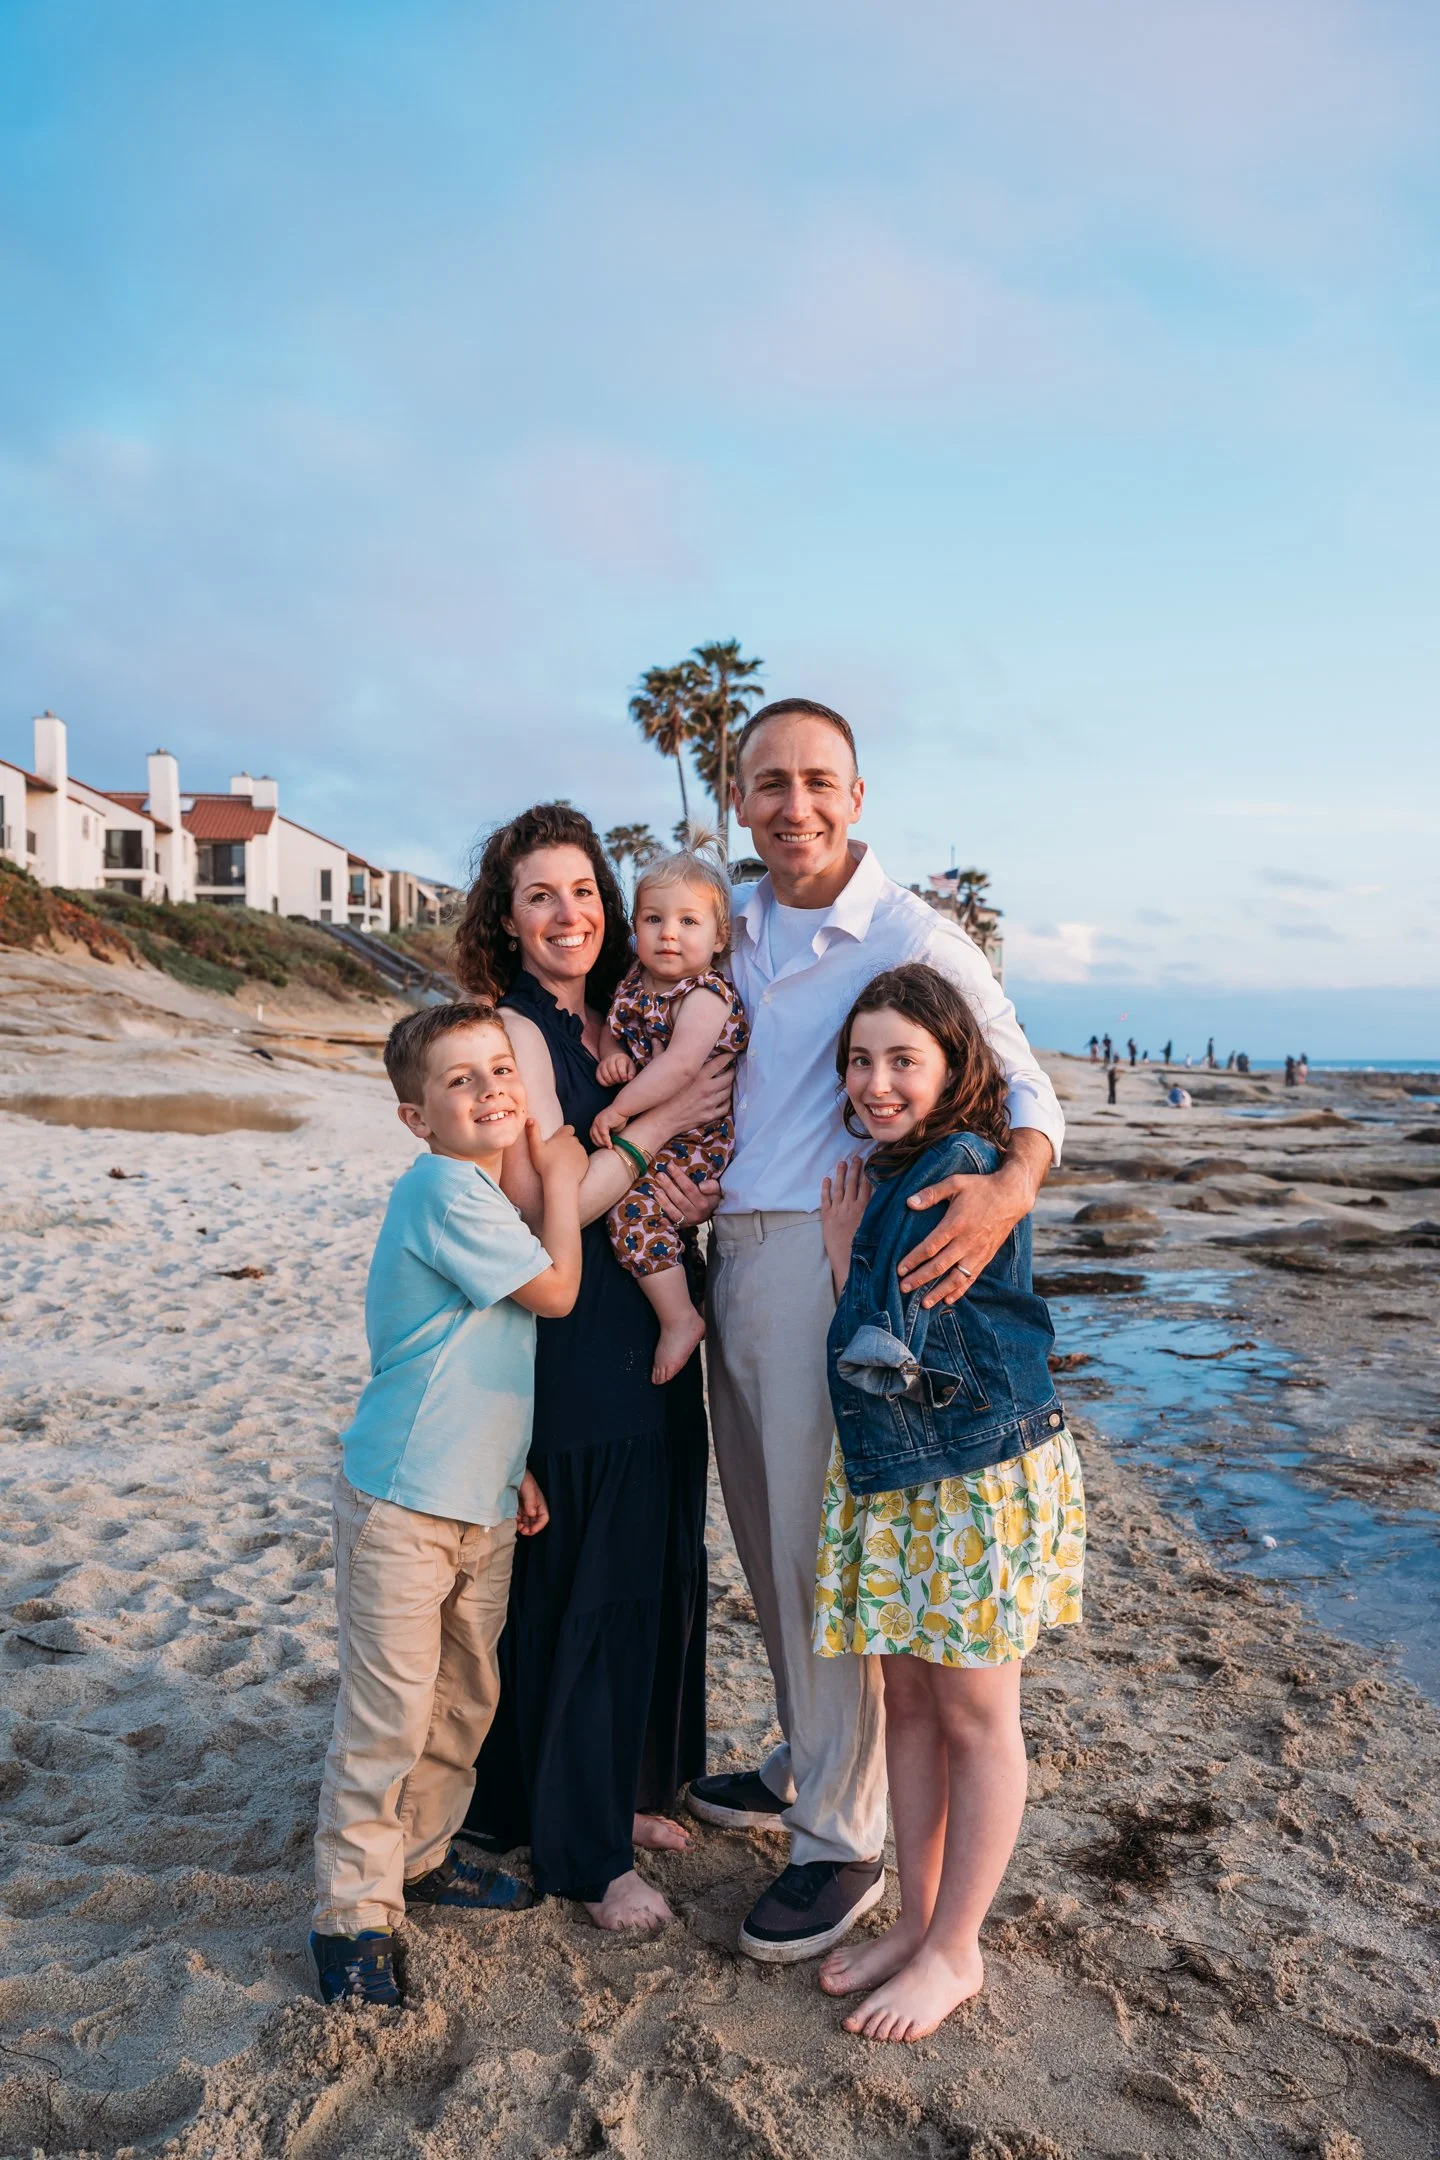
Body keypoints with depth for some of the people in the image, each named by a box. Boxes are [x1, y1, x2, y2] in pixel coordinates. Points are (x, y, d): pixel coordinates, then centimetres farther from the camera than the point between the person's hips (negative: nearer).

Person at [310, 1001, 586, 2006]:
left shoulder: (485, 1196, 9)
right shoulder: (444, 1187, -21)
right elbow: (555, 1290, -18)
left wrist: (511, 1465, 14)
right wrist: (562, 1176, -7)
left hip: (480, 1504, 9)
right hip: (402, 1504, -9)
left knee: (465, 1698, 21)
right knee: (388, 1717, 1)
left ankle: (422, 1853, 40)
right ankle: (353, 1915, 18)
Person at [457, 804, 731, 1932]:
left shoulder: (618, 1022, 10)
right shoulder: (516, 1031, -12)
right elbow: (548, 1204, -20)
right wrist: (664, 1120, -17)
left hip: (651, 1339, 8)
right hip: (572, 1350, -8)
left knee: (656, 1572, 17)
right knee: (579, 1588, 4)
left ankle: (630, 1788, 37)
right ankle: (585, 1846, 22)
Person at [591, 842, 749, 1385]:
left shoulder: (705, 996, -18)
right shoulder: (635, 981, 7)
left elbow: (679, 1065, -30)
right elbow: (612, 1026, 21)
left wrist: (619, 1110, -25)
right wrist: (611, 1053, -3)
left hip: (692, 1137, -9)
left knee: (633, 1199, -22)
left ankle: (679, 1319, -10)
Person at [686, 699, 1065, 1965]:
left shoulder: (915, 940, -9)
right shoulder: (729, 931, 10)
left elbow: (1025, 1088, -8)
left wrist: (1011, 1186, -28)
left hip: (831, 1255, -7)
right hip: (729, 1249, 7)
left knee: (821, 1550, 0)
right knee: (764, 1534, 18)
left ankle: (842, 1838, 18)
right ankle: (805, 1763, 38)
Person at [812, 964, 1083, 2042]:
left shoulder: (964, 1173, -20)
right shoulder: (884, 1174, 7)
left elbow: (881, 1343, -22)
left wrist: (844, 1253, -9)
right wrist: (849, 1250, 0)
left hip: (982, 1477, -8)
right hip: (890, 1478, 8)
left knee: (975, 1718, 9)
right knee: (908, 1700, 17)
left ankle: (955, 1951, 25)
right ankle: (916, 1918, 34)